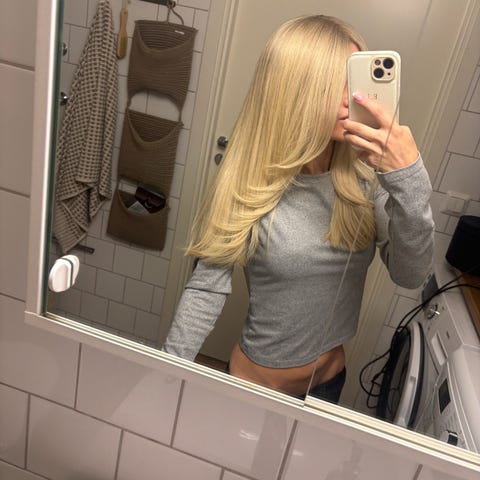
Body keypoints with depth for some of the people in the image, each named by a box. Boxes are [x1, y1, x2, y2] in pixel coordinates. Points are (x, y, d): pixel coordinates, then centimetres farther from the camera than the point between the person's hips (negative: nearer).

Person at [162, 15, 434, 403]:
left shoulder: (365, 174, -13)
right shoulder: (250, 185, -21)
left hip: (331, 375, 4)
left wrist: (409, 177, -30)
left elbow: (411, 275, -17)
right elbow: (207, 288, -16)